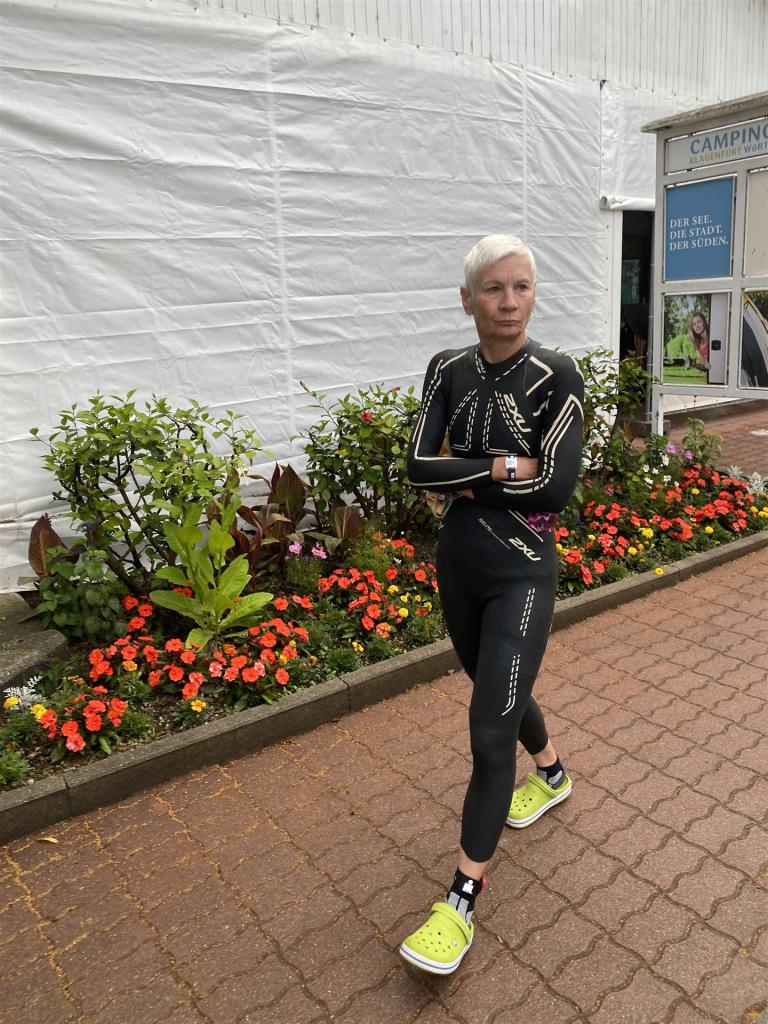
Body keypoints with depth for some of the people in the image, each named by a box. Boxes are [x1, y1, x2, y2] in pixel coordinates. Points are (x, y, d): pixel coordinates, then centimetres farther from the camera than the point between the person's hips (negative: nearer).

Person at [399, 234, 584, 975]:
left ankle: (461, 901, 11)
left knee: (490, 732, -5)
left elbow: (557, 486, -18)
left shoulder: (557, 376, -11)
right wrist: (504, 467, -17)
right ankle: (552, 774, 55)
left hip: (521, 572, -5)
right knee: (500, 689, 25)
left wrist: (466, 477, -12)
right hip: (457, 563, 5)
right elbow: (419, 467, -10)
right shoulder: (448, 371, 0)